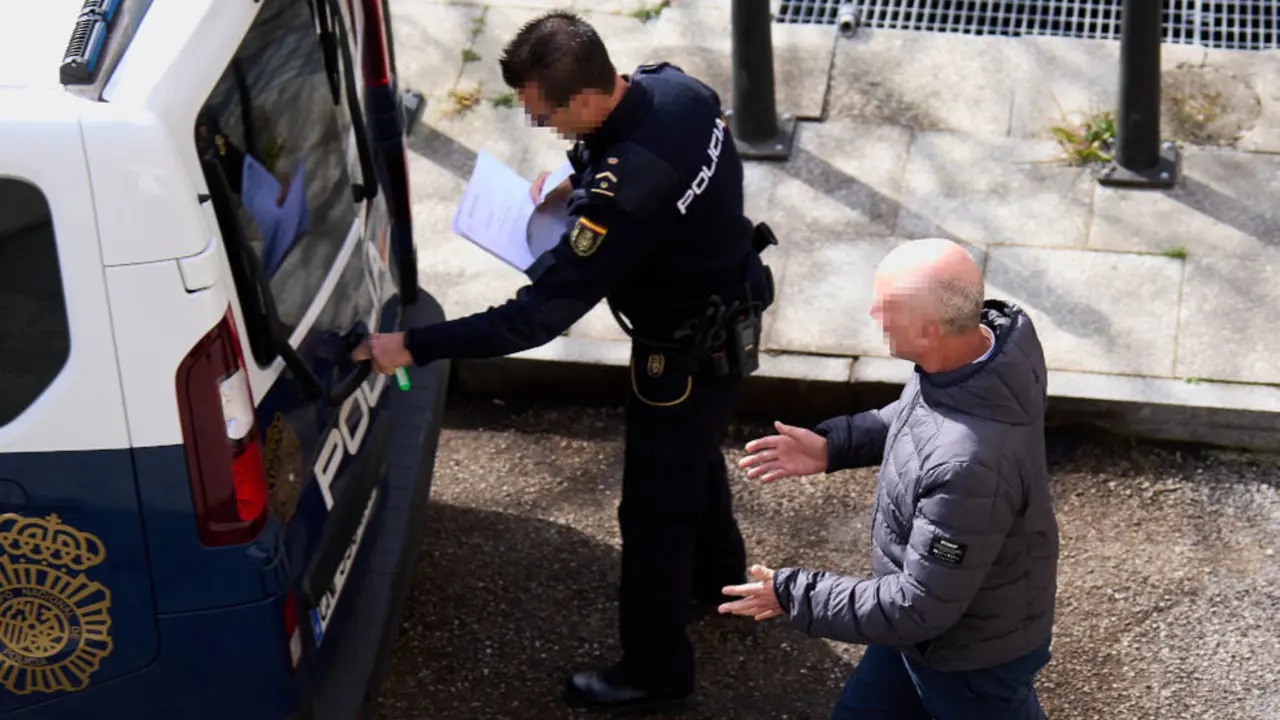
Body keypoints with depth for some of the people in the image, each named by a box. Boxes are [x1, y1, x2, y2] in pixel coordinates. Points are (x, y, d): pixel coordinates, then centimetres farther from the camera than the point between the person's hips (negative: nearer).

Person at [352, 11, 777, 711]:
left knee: (654, 508, 9)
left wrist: (413, 346, -31)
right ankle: (718, 577, 57)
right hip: (727, 316, 9)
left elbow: (538, 315, -36)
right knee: (694, 457, 32)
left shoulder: (624, 192, -40)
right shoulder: (670, 85, -14)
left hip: (686, 357, -9)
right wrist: (577, 186, -3)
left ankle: (654, 667, 30)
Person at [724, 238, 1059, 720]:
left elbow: (921, 608, -32)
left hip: (974, 657, -8)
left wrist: (793, 596, -22)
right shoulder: (994, 333, -18)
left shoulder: (969, 465, -44)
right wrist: (833, 445, -3)